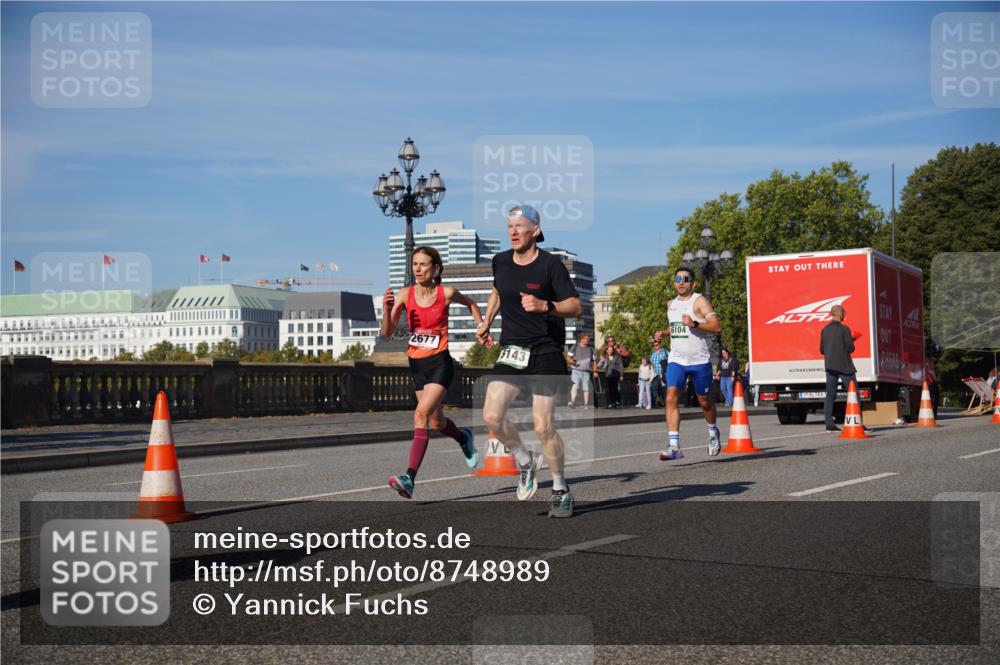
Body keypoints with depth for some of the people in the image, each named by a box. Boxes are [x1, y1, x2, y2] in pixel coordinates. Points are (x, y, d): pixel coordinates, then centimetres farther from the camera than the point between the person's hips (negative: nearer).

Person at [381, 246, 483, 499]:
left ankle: (410, 477, -28)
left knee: (421, 414, -23)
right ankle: (463, 437, 52)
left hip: (440, 363, -5)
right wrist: (387, 309, -23)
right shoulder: (405, 295, -3)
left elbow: (470, 303, 15)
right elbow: (387, 332, -7)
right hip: (416, 364, 5)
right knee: (436, 422, 18)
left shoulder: (446, 294, -8)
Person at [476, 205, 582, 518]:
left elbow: (576, 306, -9)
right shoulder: (500, 261, 6)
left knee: (543, 427, -6)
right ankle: (525, 461, 20)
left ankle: (560, 489, 14)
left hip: (545, 351, -5)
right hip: (511, 349, 5)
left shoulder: (550, 264, -9)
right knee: (492, 416, -8)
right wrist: (486, 321, 18)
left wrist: (545, 306, -24)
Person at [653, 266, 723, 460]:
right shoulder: (671, 304, 14)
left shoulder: (699, 301, -6)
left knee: (704, 400, 10)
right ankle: (674, 446, -20)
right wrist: (663, 333, 12)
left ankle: (713, 432, 40)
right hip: (676, 360, 4)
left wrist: (694, 323, -28)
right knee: (671, 398, -15)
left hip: (699, 361, -4)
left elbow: (717, 327, -16)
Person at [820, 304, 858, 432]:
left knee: (830, 395, 6)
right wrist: (851, 342, 7)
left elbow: (822, 350, 10)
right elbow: (850, 348, -13)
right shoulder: (844, 329, -11)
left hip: (829, 366, 6)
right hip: (844, 366, -6)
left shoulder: (825, 329, 8)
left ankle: (829, 424, 2)